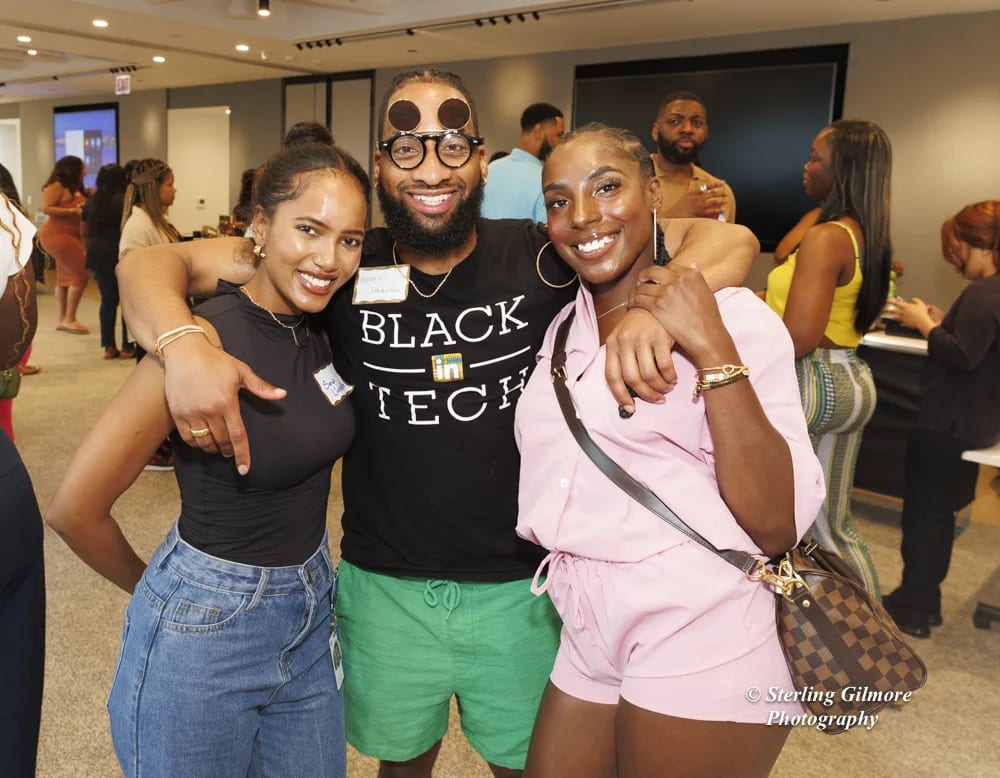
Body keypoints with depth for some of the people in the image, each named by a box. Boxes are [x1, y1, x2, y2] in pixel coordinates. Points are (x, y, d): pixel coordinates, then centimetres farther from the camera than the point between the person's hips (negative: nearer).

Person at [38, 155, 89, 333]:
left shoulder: (74, 187, 15)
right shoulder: (57, 185, -11)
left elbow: (80, 208, 23)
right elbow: (46, 209, -19)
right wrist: (72, 211, -23)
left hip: (70, 236, 10)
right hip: (58, 235, -10)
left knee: (66, 277, 8)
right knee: (81, 274, -14)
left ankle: (62, 320, 11)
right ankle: (69, 319, -11)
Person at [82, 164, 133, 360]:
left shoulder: (91, 202, 12)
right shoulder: (124, 200, -8)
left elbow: (84, 232, 17)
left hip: (99, 255, 6)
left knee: (108, 299, 9)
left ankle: (109, 347, 9)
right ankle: (127, 346, 3)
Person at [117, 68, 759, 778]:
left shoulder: (539, 258, -10)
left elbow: (730, 240, -10)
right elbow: (152, 263, -8)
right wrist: (184, 343, -30)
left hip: (520, 587, 0)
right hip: (384, 586, 1)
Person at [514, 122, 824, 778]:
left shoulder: (734, 317, -9)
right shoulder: (560, 326, 9)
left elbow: (777, 525, -16)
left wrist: (713, 350, -22)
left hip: (698, 643, -5)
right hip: (587, 642, 6)